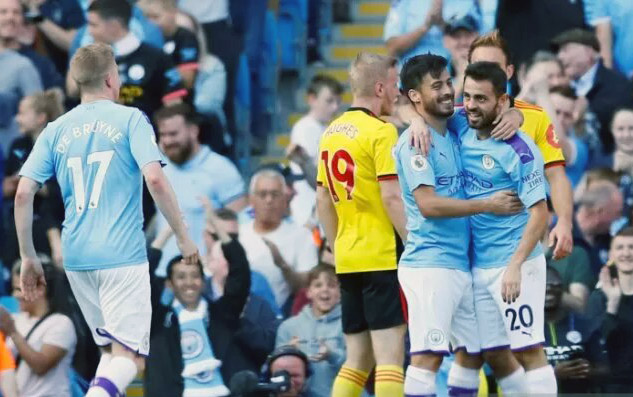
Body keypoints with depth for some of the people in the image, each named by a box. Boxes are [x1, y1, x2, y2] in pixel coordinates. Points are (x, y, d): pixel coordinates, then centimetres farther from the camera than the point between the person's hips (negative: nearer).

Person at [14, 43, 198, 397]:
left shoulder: (56, 131, 10)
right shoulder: (130, 120, -2)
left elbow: (23, 194, 3)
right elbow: (155, 179, -13)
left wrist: (29, 258, 10)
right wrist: (183, 237, -4)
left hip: (77, 259, 5)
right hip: (123, 255, -5)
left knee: (111, 351, 20)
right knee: (130, 358, -7)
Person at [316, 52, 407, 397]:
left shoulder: (331, 133, 13)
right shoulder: (381, 132, -10)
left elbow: (323, 201, 16)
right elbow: (391, 197, -17)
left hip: (347, 258, 8)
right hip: (383, 256, -8)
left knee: (358, 358, 12)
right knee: (389, 353, -8)